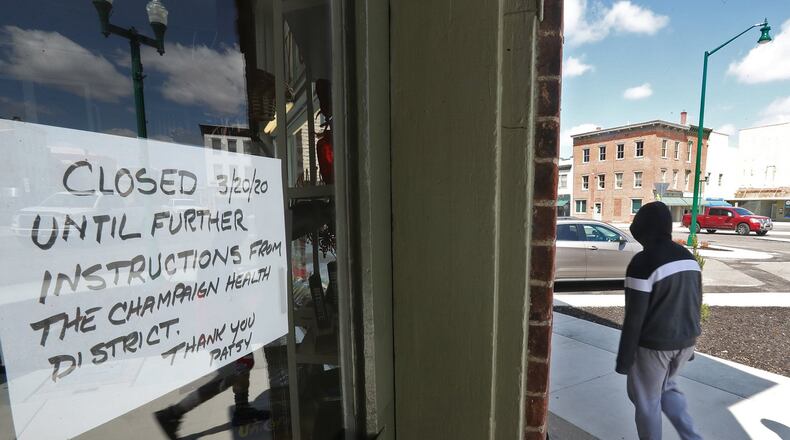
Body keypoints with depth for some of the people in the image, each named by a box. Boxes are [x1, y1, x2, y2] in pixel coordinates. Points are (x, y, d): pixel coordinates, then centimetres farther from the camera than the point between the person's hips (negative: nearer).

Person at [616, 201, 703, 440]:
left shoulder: (643, 262, -23)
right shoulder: (689, 258, 2)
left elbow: (634, 317, -21)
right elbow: (695, 304, 11)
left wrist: (624, 358, -11)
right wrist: (689, 340, 24)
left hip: (653, 345, -8)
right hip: (684, 342, 8)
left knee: (647, 401, 12)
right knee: (667, 388, 29)